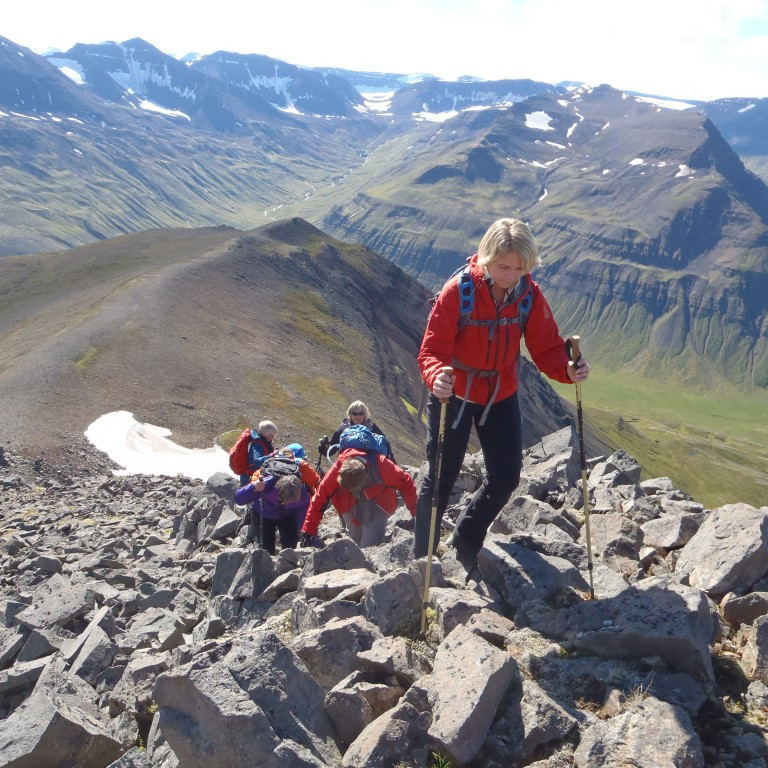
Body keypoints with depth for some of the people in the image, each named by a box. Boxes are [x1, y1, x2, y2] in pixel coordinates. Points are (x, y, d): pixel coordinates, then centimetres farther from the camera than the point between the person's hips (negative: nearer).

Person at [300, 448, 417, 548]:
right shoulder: (338, 468, -31)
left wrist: (416, 514, -17)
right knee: (355, 538, 1)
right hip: (350, 505, 2)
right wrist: (308, 530, -25)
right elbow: (320, 497, -25)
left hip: (378, 501, -2)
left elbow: (406, 483, -23)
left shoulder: (381, 464, -35)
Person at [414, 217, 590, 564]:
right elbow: (432, 349, -27)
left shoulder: (530, 295, -13)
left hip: (501, 396, 4)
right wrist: (435, 378, -49)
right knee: (441, 477, 3)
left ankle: (465, 545, 32)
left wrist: (567, 369, -35)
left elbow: (547, 348, -14)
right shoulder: (459, 291, -24)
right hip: (452, 395, -4)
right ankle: (422, 556, 26)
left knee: (505, 477, 6)